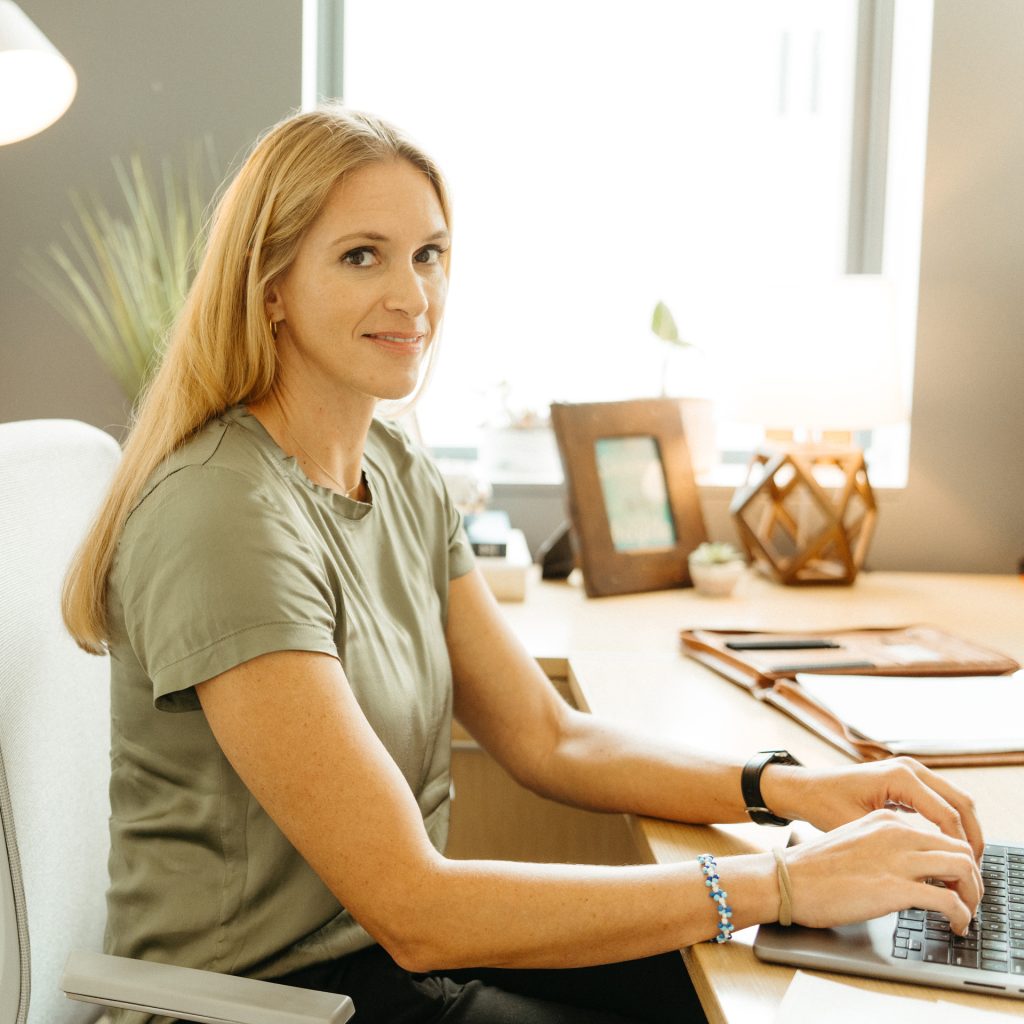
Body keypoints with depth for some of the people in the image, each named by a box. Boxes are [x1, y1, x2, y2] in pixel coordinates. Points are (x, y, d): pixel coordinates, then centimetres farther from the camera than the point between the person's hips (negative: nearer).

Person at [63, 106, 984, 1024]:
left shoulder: (398, 472, 2)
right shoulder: (225, 518, -25)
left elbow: (549, 739, 3)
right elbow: (411, 911, -27)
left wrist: (794, 791, -11)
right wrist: (780, 884, -26)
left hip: (404, 936, 7)